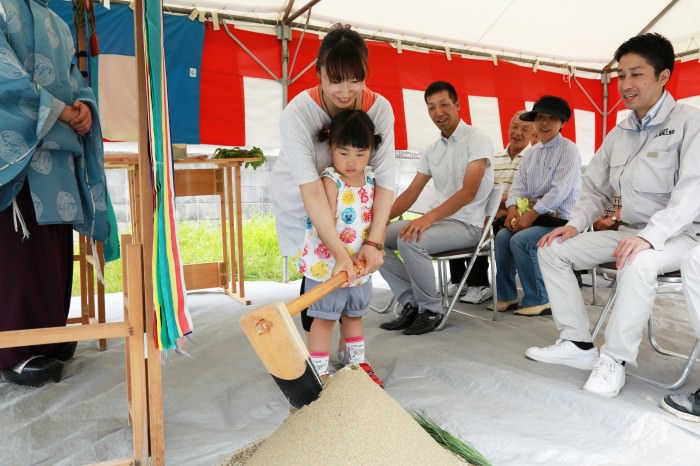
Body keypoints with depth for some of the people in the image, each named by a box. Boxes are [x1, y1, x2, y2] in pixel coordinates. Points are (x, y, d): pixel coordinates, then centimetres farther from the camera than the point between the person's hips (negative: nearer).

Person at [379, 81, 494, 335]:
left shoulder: (477, 140, -9)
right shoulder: (432, 150, 13)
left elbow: (469, 192, -21)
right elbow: (411, 193, 12)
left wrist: (428, 217, -34)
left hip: (467, 225, -7)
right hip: (440, 220, 8)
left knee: (409, 240, -33)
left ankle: (431, 310, -12)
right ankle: (412, 304, -1)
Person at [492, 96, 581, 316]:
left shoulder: (568, 150, -6)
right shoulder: (532, 152, 16)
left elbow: (560, 191, -18)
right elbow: (519, 184, 9)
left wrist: (531, 214, -22)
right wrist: (513, 208, -11)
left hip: (560, 218, -6)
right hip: (533, 215, 6)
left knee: (520, 240, -26)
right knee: (502, 236, -16)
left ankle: (539, 300, -11)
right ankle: (506, 295, -3)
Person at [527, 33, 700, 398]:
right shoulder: (618, 133, 10)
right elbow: (596, 188, 14)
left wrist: (650, 235, -35)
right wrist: (575, 223, -4)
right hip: (631, 232, 7)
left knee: (638, 264, -40)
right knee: (553, 250, -5)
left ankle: (614, 359, -22)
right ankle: (577, 344, -4)